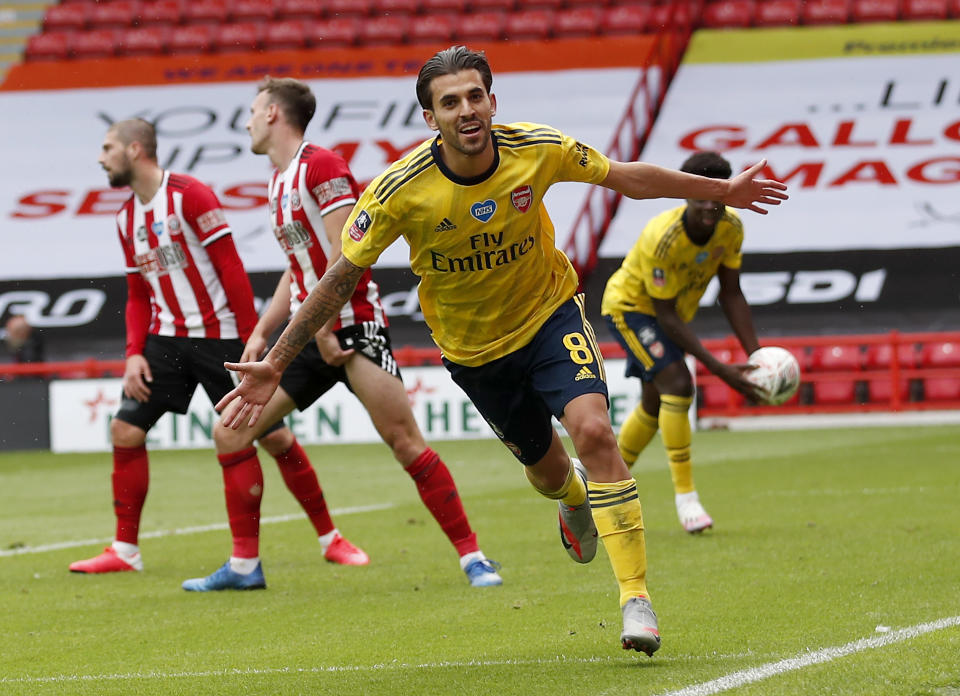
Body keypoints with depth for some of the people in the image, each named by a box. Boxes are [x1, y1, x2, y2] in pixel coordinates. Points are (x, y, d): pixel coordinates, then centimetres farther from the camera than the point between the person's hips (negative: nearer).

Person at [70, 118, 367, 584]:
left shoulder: (189, 195, -12)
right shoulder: (127, 219, 11)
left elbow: (230, 268, -14)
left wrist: (252, 340, -17)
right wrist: (134, 354, 2)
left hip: (218, 334, -7)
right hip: (165, 338, 7)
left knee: (273, 436, -5)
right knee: (125, 428, -3)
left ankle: (330, 539, 7)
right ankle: (125, 550, 6)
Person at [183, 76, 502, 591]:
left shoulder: (321, 166, -10)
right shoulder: (279, 181, 18)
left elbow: (345, 251, -18)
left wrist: (323, 323, -20)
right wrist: (261, 332, 17)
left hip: (352, 327, -9)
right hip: (309, 334, 9)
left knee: (405, 441, -16)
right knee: (231, 432, 2)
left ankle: (472, 557, -8)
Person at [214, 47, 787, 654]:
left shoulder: (539, 150, -21)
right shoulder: (400, 191, -26)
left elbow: (626, 177, -3)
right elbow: (340, 279, -16)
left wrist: (722, 190, 6)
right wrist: (275, 364, -17)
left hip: (550, 312, -1)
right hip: (474, 347, 1)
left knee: (593, 429, -24)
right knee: (546, 469, 14)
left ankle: (636, 596, -18)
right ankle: (575, 497, 56)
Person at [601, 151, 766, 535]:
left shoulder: (730, 227, -19)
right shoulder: (661, 239, -37)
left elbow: (730, 294, -8)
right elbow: (666, 316, -33)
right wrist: (720, 369, -37)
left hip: (675, 312, 7)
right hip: (630, 305, -7)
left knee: (654, 405, 17)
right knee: (677, 384, -25)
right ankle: (685, 496, -21)